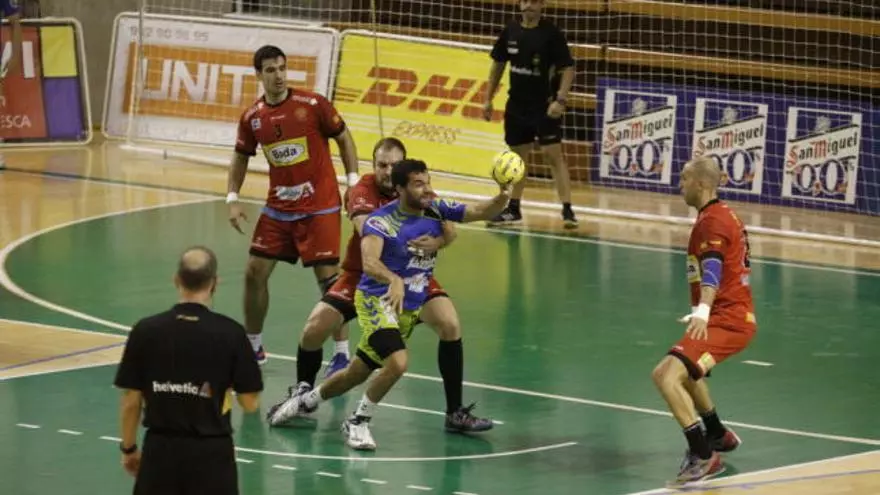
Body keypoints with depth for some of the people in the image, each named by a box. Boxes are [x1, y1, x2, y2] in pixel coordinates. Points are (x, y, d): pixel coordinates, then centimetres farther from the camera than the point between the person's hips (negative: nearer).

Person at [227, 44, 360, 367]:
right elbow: (241, 157, 13)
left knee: (328, 276, -8)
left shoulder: (313, 105, -12)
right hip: (278, 208, 4)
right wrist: (233, 199, 3)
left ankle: (342, 353, -1)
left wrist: (353, 182, -8)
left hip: (319, 208, -4)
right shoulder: (252, 118, 0)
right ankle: (253, 346, 21)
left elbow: (344, 138, -1)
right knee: (255, 273, 4)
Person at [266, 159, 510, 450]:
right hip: (378, 301, -6)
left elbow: (481, 212, -8)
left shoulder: (436, 210, -3)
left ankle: (306, 401, 42)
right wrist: (394, 280, -55)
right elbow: (369, 262, -35)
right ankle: (358, 423, -8)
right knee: (398, 362, -28)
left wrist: (503, 197, -30)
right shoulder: (381, 220, -20)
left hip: (410, 309, 6)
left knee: (357, 374, 16)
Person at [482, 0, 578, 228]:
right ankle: (513, 209, 23)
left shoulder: (552, 34, -11)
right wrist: (488, 99, 13)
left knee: (553, 154, -10)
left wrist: (560, 100, -22)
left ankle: (567, 210, -12)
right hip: (517, 106, 5)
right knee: (517, 156, 13)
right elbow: (497, 65, 14)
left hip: (545, 106, -5)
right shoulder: (510, 32, 3)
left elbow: (568, 69, -11)